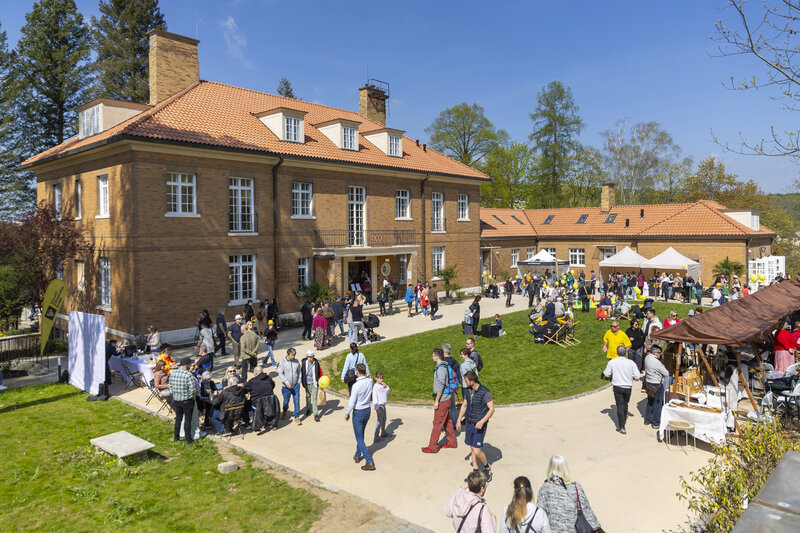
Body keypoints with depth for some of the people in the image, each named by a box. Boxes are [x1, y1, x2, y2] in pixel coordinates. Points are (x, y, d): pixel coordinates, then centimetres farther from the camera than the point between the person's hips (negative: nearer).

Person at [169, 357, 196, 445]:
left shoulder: (172, 373, -2)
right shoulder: (188, 374, -21)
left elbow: (170, 387, 6)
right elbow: (193, 389, -21)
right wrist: (193, 396, -1)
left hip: (176, 400, 5)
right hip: (187, 401, -5)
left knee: (178, 418, 21)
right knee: (187, 419, 7)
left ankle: (176, 437, 32)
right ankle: (188, 439, 14)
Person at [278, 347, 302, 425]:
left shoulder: (297, 362, 0)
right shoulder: (282, 362, -9)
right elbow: (280, 373, -9)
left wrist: (299, 381, 2)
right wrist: (286, 382, -19)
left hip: (296, 386, 2)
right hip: (286, 386, -1)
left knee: (297, 401, -1)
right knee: (286, 401, 14)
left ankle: (297, 417, 9)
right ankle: (285, 411, 46)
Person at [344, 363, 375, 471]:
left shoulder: (356, 385, -26)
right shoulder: (370, 381, -7)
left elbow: (352, 402, -18)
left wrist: (347, 413, -2)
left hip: (358, 413, -7)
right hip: (367, 410, 7)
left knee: (359, 439, 1)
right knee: (361, 435, 24)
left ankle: (370, 462, -4)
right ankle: (357, 456, 38)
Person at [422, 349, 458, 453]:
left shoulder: (441, 369, -21)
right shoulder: (445, 367, 10)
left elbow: (440, 386, -23)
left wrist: (436, 401, -19)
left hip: (442, 400, -10)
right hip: (447, 398, 10)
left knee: (437, 423, -2)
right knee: (447, 421, 18)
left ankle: (433, 447, 6)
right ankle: (452, 442, 28)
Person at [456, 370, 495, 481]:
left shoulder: (485, 392, -18)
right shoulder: (467, 390, 1)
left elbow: (491, 409, -15)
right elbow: (464, 405, 14)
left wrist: (482, 421, -25)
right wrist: (459, 420, 11)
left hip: (479, 426, -6)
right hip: (469, 423, 6)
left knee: (477, 451, -8)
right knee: (472, 448, 12)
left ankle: (487, 467, 18)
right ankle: (475, 471, 27)